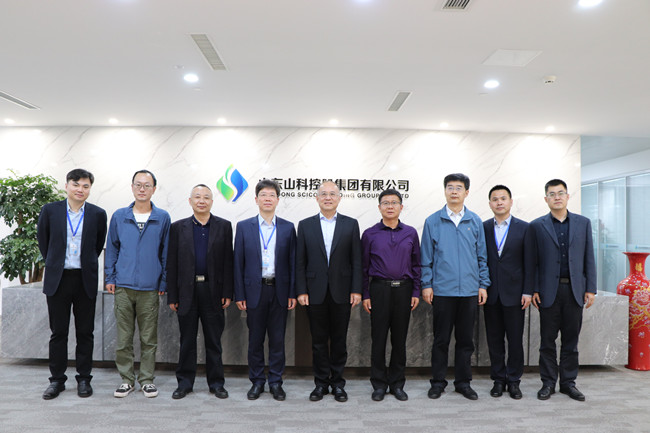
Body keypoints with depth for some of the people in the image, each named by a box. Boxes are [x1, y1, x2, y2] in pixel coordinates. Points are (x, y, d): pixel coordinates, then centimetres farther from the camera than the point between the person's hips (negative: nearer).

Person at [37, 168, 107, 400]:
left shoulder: (98, 214, 0)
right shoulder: (50, 210, 1)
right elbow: (43, 241, 13)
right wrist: (54, 264, 15)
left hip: (85, 280, 0)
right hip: (58, 279, 0)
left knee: (85, 332, 7)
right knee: (58, 332, 8)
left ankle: (84, 379, 19)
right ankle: (57, 379, 21)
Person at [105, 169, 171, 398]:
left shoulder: (163, 218, 3)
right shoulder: (119, 216, 6)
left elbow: (166, 252, 6)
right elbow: (112, 249, 12)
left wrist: (163, 282, 2)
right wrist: (110, 278, 5)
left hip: (150, 288, -1)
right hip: (123, 286, 1)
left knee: (149, 338, 6)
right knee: (123, 338, 6)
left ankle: (147, 380, 19)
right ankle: (126, 379, 20)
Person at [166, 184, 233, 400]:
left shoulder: (224, 226, 4)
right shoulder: (178, 227, 6)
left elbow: (228, 262, 1)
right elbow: (172, 263, 3)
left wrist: (227, 293, -5)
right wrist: (172, 296, -1)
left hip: (213, 291, 0)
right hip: (187, 291, 1)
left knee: (214, 340, 8)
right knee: (187, 340, 10)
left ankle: (216, 382, 21)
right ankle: (185, 382, 24)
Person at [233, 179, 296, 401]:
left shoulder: (288, 228, 4)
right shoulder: (244, 227, 3)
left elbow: (292, 263, 4)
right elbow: (238, 263, 2)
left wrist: (292, 293, -2)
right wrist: (239, 295, -2)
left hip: (279, 290, 0)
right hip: (255, 290, 0)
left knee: (277, 339, 7)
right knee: (255, 339, 9)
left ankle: (276, 382, 21)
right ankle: (257, 381, 24)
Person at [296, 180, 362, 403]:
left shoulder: (351, 224, 4)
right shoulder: (305, 225, 5)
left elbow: (356, 260, 2)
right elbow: (300, 262, 3)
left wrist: (356, 290, -5)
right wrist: (301, 291, -4)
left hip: (341, 292, 0)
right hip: (315, 292, 0)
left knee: (339, 340, 9)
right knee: (319, 340, 9)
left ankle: (338, 383, 22)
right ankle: (321, 383, 22)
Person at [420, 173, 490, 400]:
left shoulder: (475, 221, 7)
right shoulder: (433, 221, 2)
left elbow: (482, 256, 9)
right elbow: (426, 257, 2)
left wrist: (483, 285, 5)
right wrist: (426, 284, -3)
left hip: (469, 290, 2)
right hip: (442, 290, -2)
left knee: (466, 339, 10)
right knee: (441, 339, 6)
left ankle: (463, 382, 24)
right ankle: (438, 382, 19)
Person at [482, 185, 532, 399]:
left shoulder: (524, 228, 1)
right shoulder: (483, 228, 5)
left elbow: (528, 262, 0)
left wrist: (528, 291, -5)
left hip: (514, 292, -1)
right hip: (490, 293, 2)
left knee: (515, 339, 5)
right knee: (494, 339, 8)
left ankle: (514, 380, 18)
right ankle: (498, 379, 20)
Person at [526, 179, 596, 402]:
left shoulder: (583, 223, 8)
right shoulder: (537, 226, 2)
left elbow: (589, 258, 7)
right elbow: (532, 261, 2)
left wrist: (590, 289, 2)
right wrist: (533, 289, -4)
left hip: (575, 290, 2)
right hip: (549, 290, -2)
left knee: (571, 339, 9)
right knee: (548, 340, 5)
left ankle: (568, 382, 21)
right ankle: (548, 383, 16)